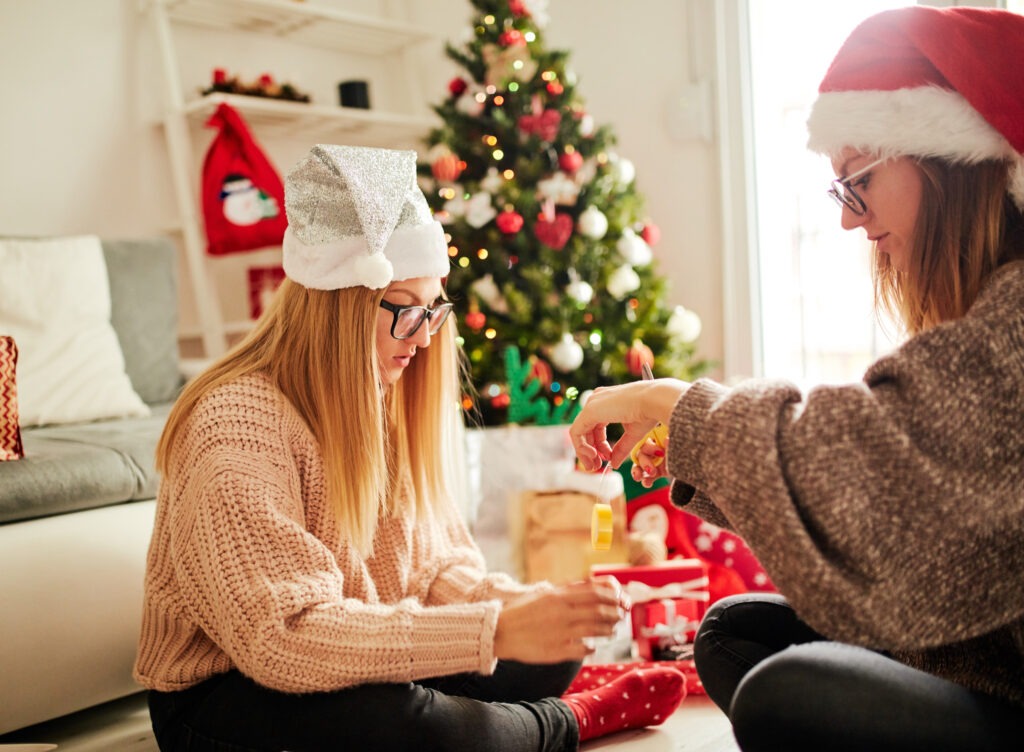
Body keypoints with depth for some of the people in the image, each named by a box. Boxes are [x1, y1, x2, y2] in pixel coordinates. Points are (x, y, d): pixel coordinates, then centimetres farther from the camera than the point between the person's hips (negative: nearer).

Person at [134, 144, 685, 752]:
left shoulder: (384, 402, 1)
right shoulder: (238, 425, -25)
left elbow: (435, 563, 0)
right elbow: (283, 635, -32)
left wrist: (528, 606, -22)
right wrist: (494, 632, -36)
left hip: (365, 667, 7)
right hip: (222, 697, -6)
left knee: (556, 650, -8)